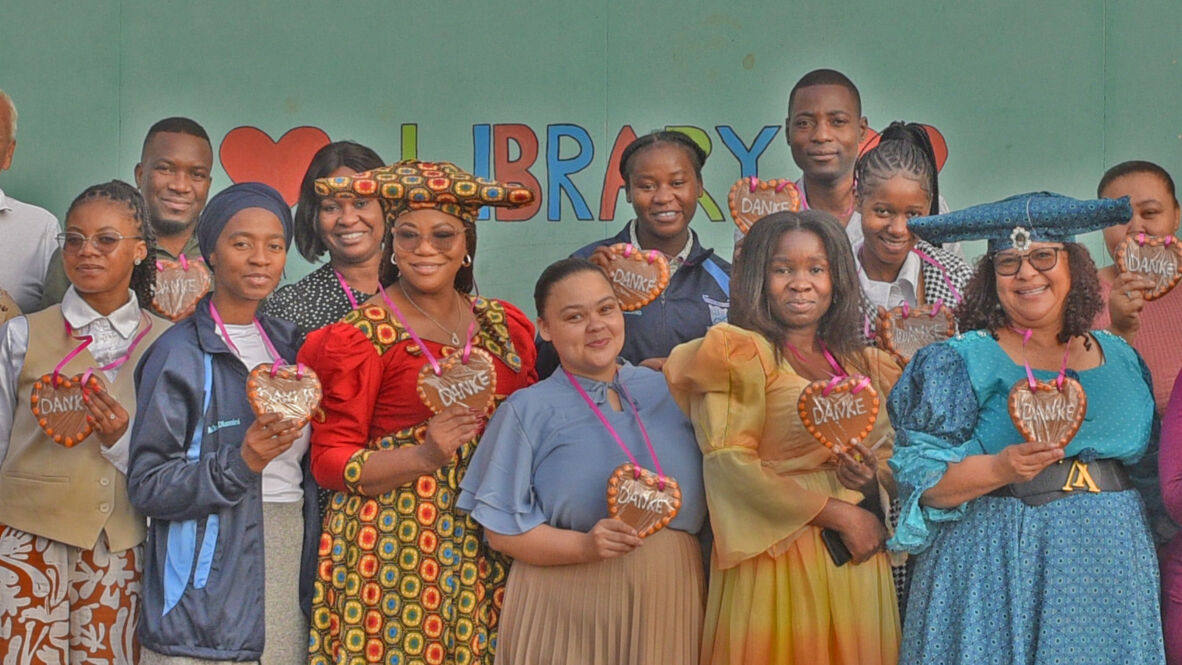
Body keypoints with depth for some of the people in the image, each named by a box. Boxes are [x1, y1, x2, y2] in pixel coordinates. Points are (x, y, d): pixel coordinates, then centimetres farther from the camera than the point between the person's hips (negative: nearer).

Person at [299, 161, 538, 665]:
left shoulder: (504, 324, 10)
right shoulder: (363, 335, -4)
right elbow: (329, 461, -7)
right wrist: (424, 457, -19)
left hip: (489, 546, 4)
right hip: (392, 550, -4)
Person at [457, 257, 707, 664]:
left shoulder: (667, 390, 8)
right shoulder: (528, 411, -1)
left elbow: (707, 493, 15)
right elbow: (502, 529, -7)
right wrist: (585, 545, -21)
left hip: (671, 599, 3)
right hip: (569, 609, -3)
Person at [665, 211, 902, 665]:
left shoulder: (863, 365, 13)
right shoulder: (743, 354, -5)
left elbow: (889, 455, 19)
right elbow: (729, 463, -14)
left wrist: (874, 478, -5)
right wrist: (837, 514, -14)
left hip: (858, 561, 6)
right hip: (777, 556, -5)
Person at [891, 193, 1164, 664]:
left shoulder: (1122, 359, 11)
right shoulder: (962, 361, -3)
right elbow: (919, 476, -10)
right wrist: (998, 469, -24)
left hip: (1112, 566, 4)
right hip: (999, 568, -4)